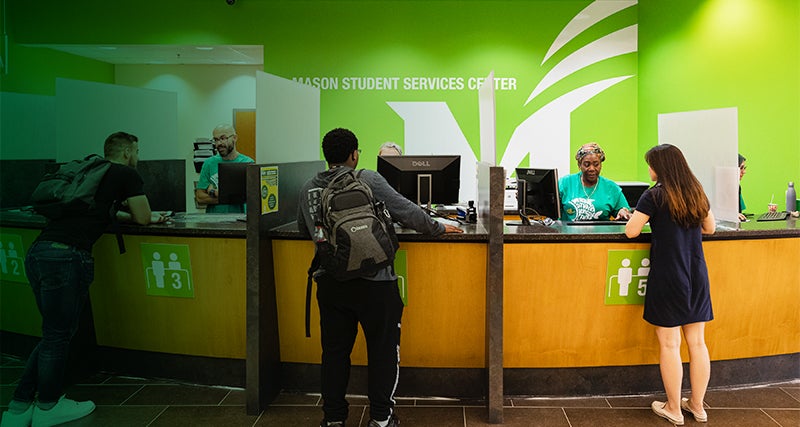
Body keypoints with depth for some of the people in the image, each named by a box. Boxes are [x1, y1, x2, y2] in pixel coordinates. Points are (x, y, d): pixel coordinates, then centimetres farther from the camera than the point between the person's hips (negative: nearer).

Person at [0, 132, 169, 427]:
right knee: (58, 336, 6)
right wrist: (150, 217, 29)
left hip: (37, 252, 8)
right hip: (66, 257, -8)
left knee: (54, 334, 19)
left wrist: (150, 216, 38)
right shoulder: (127, 175, 3)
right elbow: (142, 218, 6)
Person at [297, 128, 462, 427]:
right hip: (372, 282, -4)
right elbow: (407, 212, -4)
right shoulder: (368, 180, -9)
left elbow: (305, 230, 18)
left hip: (329, 283, 4)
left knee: (334, 350, 15)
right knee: (383, 348, 11)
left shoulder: (308, 189, 4)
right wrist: (438, 228, 10)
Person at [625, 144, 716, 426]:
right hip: (696, 276, 6)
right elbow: (710, 228, 20)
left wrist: (637, 216, 6)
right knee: (697, 342, 13)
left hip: (667, 277, -6)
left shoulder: (655, 196, -11)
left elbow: (631, 231, -13)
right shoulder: (697, 194, 7)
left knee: (669, 344, 4)